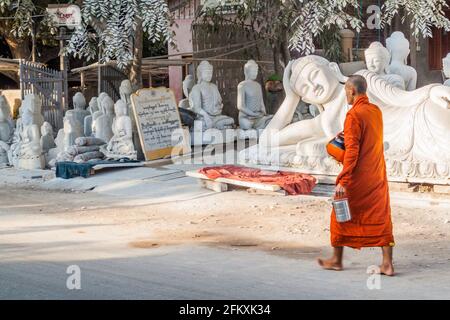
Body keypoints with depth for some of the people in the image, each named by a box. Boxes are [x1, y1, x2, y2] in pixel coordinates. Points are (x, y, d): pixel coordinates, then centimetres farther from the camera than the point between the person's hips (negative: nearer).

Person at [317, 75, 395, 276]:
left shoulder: (354, 115, -17)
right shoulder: (376, 111, 7)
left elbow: (352, 150, -21)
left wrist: (342, 181, -21)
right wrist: (347, 137, 18)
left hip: (357, 177, -7)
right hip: (378, 175, 7)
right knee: (381, 218, 7)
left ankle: (337, 260, 21)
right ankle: (387, 263, 3)